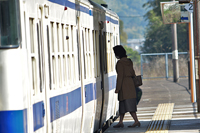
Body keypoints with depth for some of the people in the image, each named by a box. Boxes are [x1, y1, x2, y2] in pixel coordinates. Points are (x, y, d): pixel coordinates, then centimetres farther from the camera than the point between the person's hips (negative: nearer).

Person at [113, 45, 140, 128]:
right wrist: (133, 85, 26)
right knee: (122, 104, 12)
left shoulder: (120, 63, -14)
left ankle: (136, 121, -12)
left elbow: (120, 76, -17)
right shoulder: (129, 62, 10)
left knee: (128, 104, -8)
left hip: (124, 85, -9)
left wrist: (117, 88, -14)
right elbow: (133, 73, 15)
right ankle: (120, 122, 15)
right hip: (130, 83, 9)